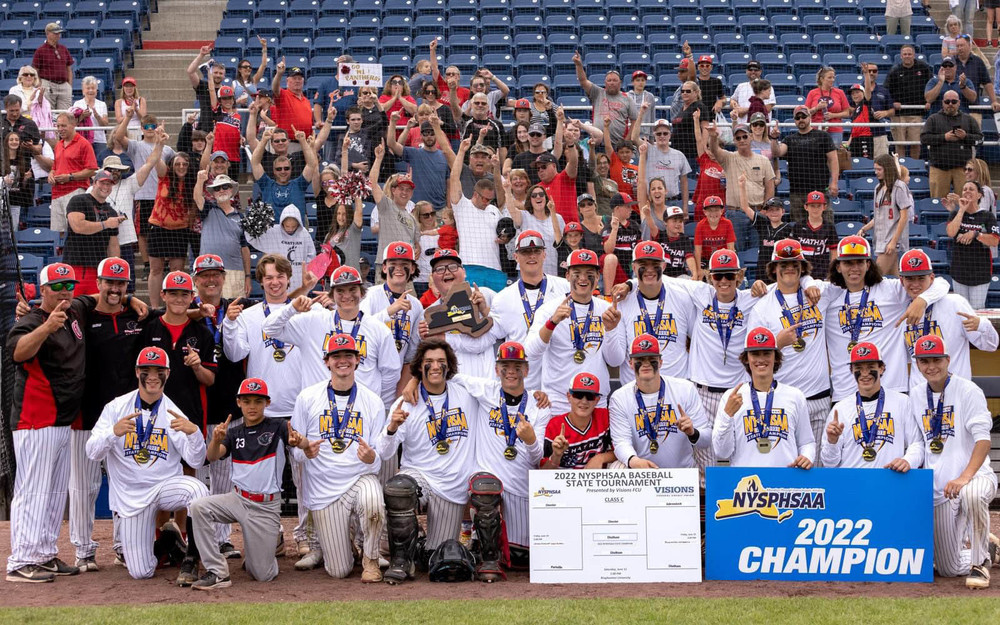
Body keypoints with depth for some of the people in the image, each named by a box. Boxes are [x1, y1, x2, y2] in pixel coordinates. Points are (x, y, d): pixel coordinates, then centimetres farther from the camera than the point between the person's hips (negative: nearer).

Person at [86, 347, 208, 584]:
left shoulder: (173, 413, -1)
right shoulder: (116, 407, 0)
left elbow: (196, 461, -10)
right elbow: (92, 453, -9)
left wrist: (193, 432, -31)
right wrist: (114, 432, -30)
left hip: (166, 485, 0)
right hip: (131, 494, 0)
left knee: (198, 491, -35)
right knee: (140, 572, -7)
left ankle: (190, 559, -15)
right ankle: (161, 543, 29)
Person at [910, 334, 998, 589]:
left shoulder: (968, 391, -6)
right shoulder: (915, 396, 10)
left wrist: (965, 477, -28)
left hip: (975, 475, -5)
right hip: (938, 487, 5)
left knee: (972, 494, -43)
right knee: (949, 568, 3)